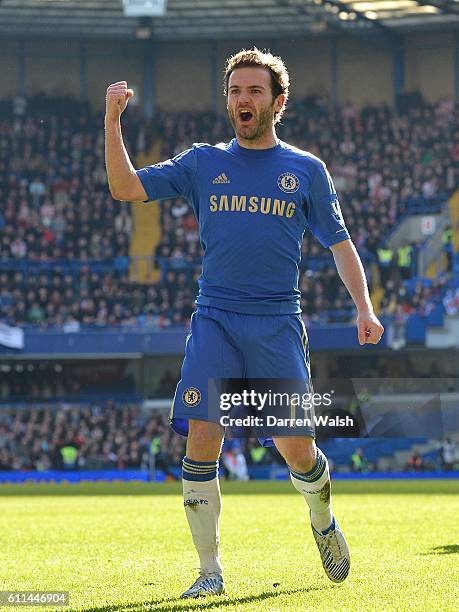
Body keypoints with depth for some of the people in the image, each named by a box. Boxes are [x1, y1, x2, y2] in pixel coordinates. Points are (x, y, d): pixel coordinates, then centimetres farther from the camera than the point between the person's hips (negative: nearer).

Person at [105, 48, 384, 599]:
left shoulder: (306, 170, 9)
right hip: (214, 321, 1)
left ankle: (323, 523, 29)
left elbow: (340, 243, 12)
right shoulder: (202, 162, 10)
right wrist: (112, 120, -8)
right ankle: (210, 571, 0)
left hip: (278, 325, -1)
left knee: (296, 449, -3)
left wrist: (364, 307, -1)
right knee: (201, 443, -11)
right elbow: (124, 187, 4)